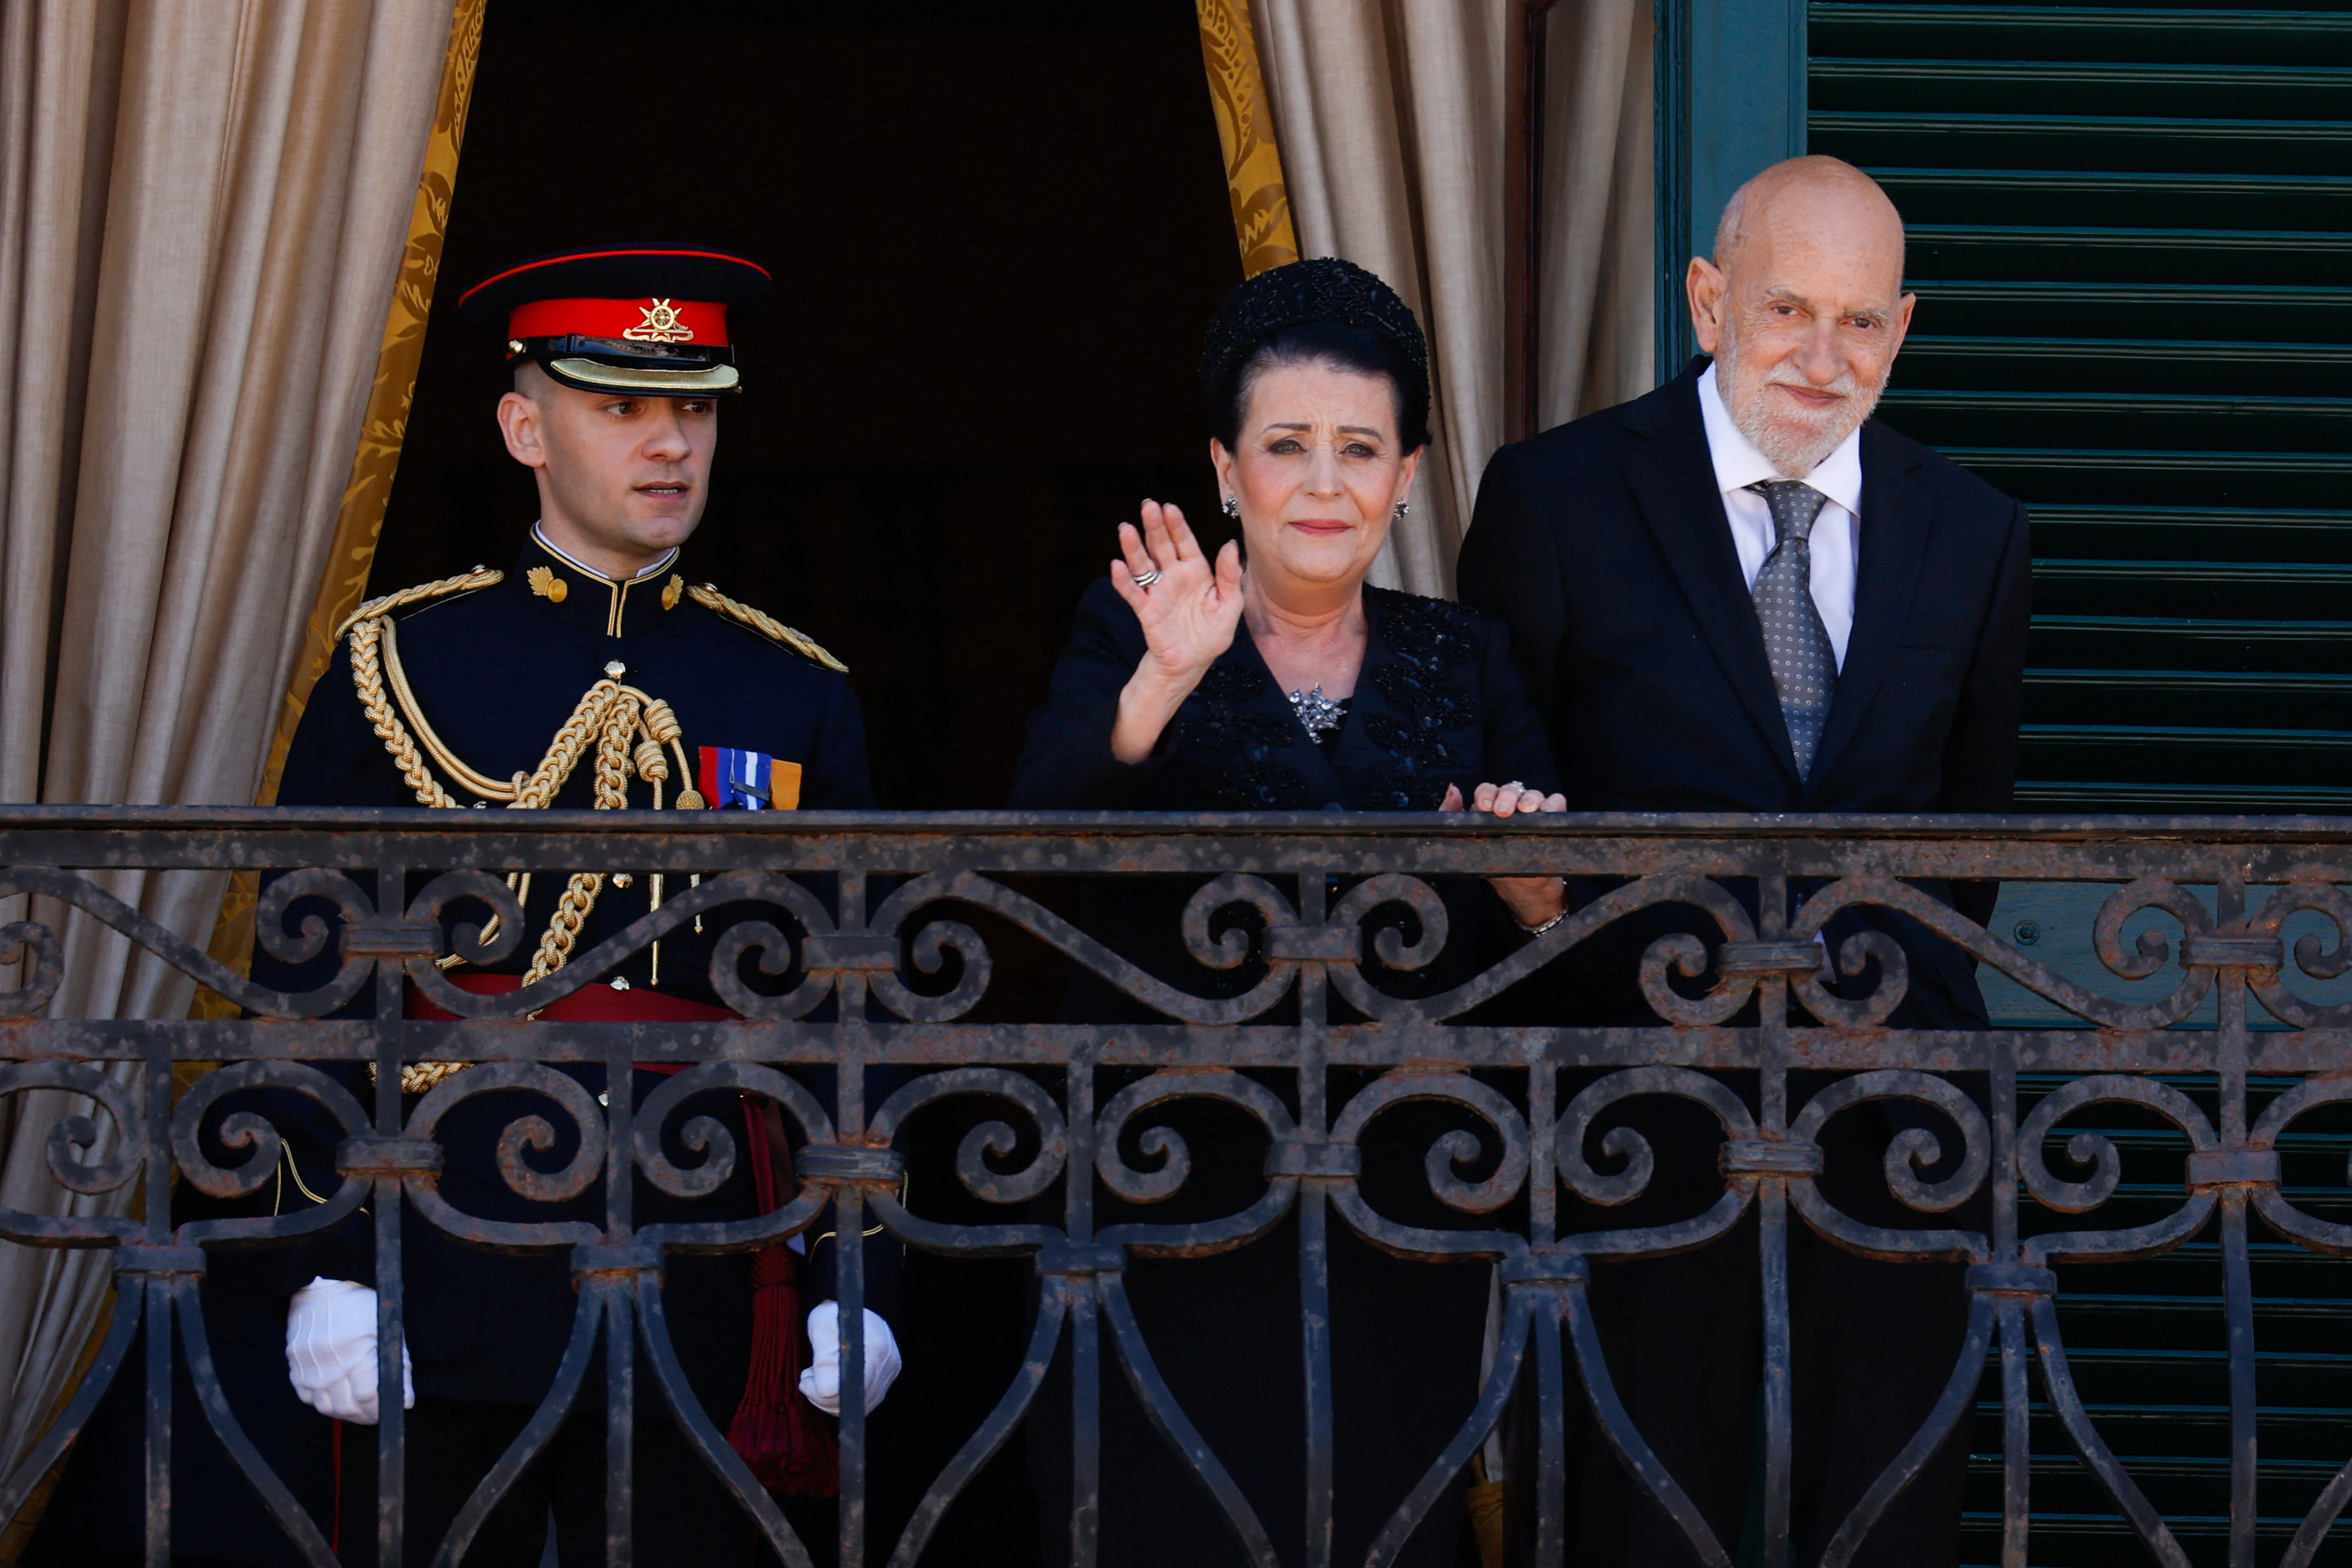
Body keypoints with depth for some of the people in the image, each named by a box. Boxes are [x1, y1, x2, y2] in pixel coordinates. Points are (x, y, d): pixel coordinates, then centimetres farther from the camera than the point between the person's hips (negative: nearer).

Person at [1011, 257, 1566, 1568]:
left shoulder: (1463, 661, 10)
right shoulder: (1136, 640, 1)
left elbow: (1563, 952, 5)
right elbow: (1043, 830, -19)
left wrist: (1534, 889, -17)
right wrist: (1164, 682, -35)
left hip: (1397, 1236, 2)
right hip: (1173, 1205, -2)